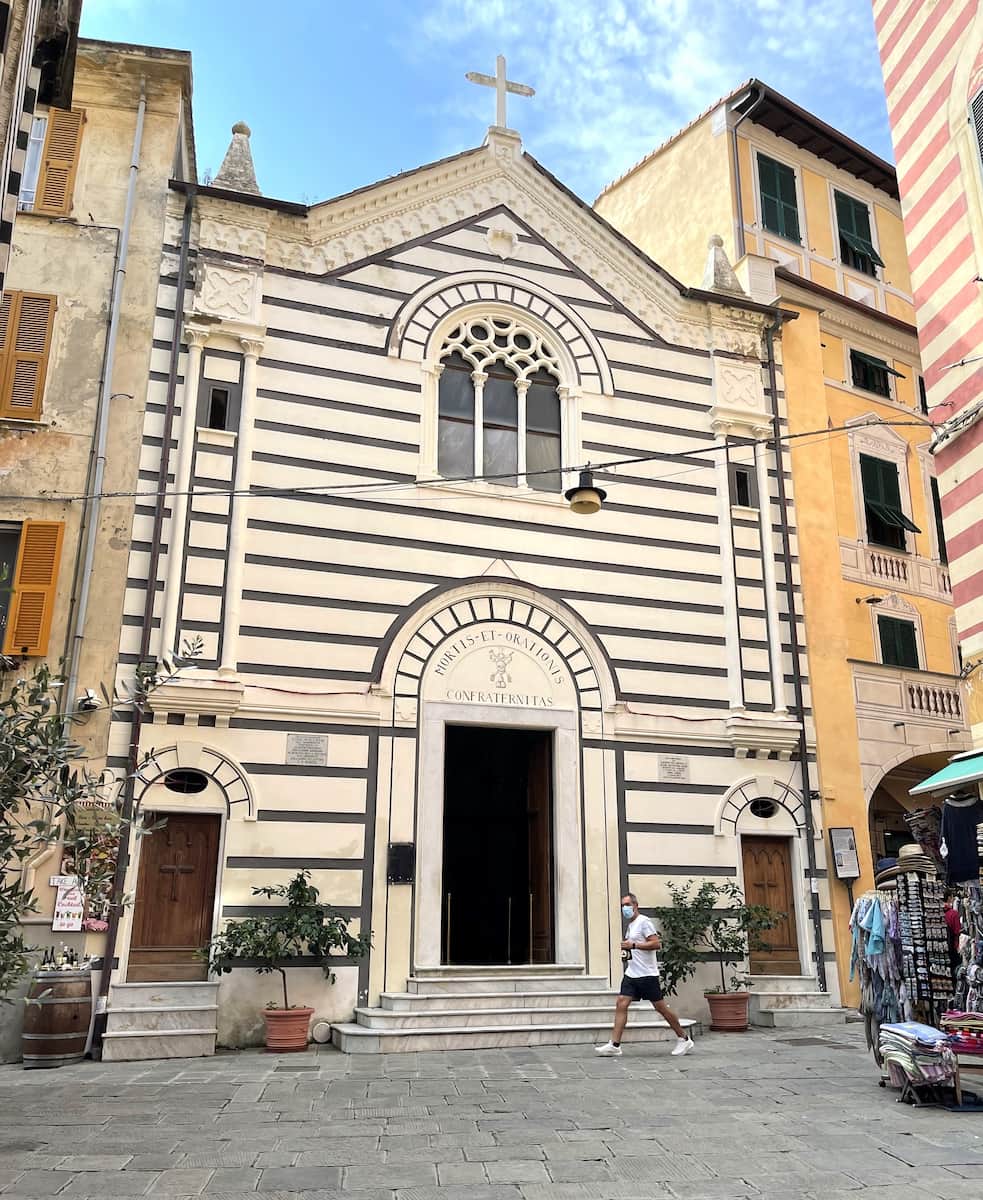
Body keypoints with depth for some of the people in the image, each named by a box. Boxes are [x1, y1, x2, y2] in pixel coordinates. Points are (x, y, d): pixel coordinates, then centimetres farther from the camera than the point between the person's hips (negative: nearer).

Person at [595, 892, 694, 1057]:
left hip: (647, 974, -8)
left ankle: (684, 1039, 17)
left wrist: (633, 945, -23)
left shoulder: (643, 922, -10)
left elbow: (656, 943, -20)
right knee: (621, 1004, -4)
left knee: (660, 1007, 1)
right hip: (631, 974, 8)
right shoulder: (630, 925, 17)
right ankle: (614, 1045, -7)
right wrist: (627, 951, 11)